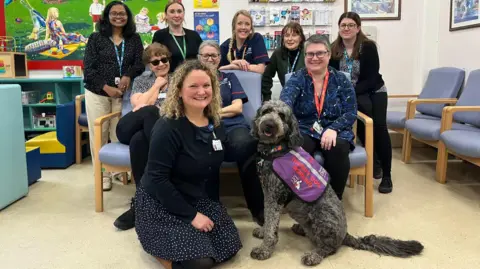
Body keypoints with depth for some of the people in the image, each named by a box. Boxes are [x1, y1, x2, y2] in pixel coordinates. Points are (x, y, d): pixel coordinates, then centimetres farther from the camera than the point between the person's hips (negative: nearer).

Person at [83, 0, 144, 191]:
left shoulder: (134, 39, 8)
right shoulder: (96, 38, 2)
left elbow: (140, 63, 1)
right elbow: (89, 68, -4)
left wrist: (128, 75, -20)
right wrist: (107, 88, -15)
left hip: (123, 94, 1)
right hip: (98, 93, -1)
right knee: (98, 134, 3)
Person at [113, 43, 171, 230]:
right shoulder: (141, 80, 24)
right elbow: (138, 105, 5)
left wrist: (146, 109, -6)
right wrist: (158, 85, 9)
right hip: (130, 131, 2)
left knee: (138, 140, -38)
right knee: (149, 111, -37)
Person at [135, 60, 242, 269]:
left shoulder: (215, 124, -2)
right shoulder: (168, 127, -24)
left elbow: (212, 169, 7)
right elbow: (157, 179, -24)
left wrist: (214, 205, 3)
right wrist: (191, 215, -22)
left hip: (197, 198, 7)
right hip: (159, 203, -7)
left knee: (229, 246, 5)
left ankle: (174, 238, 22)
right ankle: (156, 241, 10)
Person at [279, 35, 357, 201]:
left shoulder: (341, 79, 6)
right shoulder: (297, 78, 2)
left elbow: (351, 112, -1)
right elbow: (286, 97, -22)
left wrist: (333, 128, -21)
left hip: (334, 130, 1)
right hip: (304, 130, -1)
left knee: (338, 148, -32)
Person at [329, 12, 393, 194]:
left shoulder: (368, 46, -15)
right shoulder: (334, 49, -7)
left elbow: (372, 78, -18)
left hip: (374, 91, -1)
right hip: (350, 94, 1)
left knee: (379, 126, -18)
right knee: (364, 107, -30)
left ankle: (387, 175, -7)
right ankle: (374, 159, -10)